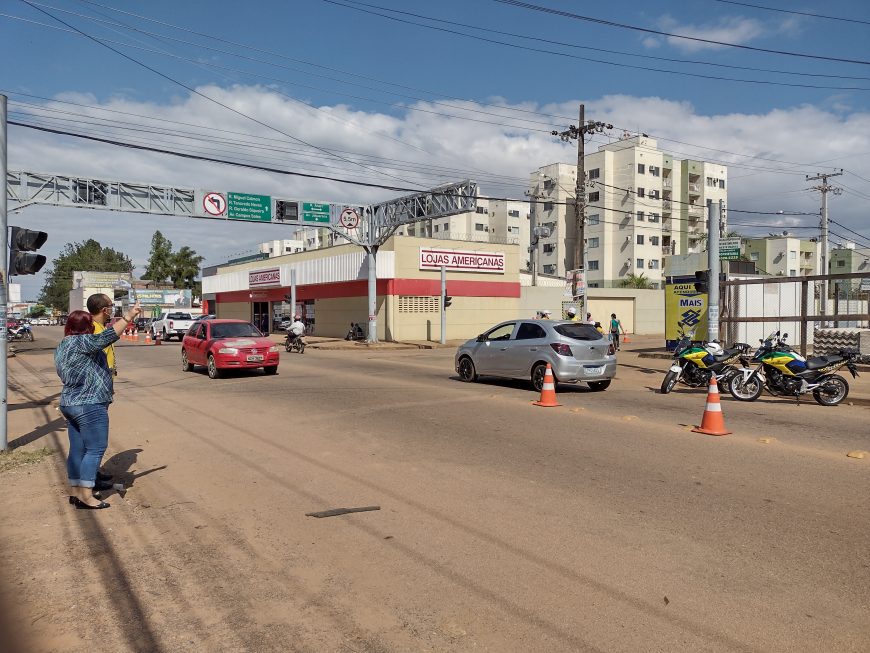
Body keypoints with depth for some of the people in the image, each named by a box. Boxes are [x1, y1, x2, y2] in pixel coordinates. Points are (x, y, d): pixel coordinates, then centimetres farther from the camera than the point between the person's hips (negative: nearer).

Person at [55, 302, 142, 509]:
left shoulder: (62, 346, 16)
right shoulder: (81, 342, -14)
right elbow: (107, 336, -27)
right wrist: (129, 317, -25)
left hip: (70, 404, 10)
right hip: (89, 406, -10)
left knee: (77, 449, 13)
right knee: (95, 449, -5)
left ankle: (75, 491, 19)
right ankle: (86, 495, -5)